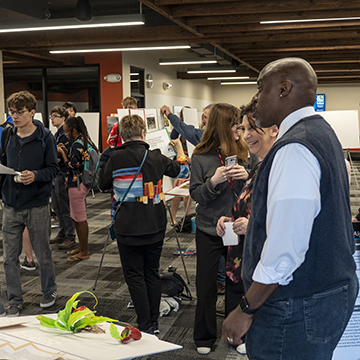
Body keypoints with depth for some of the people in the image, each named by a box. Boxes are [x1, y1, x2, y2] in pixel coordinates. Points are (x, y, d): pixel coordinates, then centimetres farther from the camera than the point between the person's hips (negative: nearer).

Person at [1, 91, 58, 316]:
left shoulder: (45, 137, -7)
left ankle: (49, 291, 34)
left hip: (37, 206, -3)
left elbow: (53, 169, -6)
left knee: (43, 254, 12)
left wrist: (35, 175, -24)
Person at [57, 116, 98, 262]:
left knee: (80, 219, -2)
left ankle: (84, 252, 7)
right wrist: (66, 151, 9)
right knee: (76, 217, 18)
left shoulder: (77, 144, -18)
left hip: (77, 185, -10)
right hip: (81, 183, 10)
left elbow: (72, 166, -19)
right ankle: (81, 247, 28)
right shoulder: (85, 140, 12)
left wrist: (62, 153, -10)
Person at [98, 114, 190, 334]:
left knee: (135, 276, 5)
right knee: (153, 274, 14)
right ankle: (154, 324, 22)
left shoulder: (116, 158, -10)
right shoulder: (157, 157, 0)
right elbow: (182, 171, 18)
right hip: (155, 226, 4)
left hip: (128, 228, -3)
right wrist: (180, 150, 36)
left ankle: (145, 326, 5)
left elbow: (103, 185, 7)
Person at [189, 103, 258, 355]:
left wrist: (248, 177, -18)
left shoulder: (246, 152, -1)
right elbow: (196, 194, -7)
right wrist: (214, 181, -24)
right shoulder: (201, 157, -5)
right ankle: (204, 337, 26)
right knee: (206, 284, 8)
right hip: (209, 230, -1)